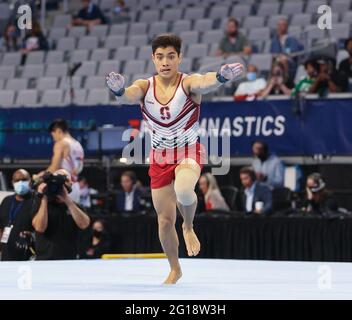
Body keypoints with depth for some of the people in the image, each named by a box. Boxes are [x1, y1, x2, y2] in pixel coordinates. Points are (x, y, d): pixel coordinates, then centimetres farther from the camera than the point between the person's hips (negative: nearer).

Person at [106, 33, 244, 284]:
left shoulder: (188, 83, -15)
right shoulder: (145, 87, -8)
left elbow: (205, 83, -38)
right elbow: (130, 95, -29)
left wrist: (222, 76, -63)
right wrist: (119, 90, -55)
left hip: (189, 152, -3)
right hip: (159, 157, 3)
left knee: (183, 190, -35)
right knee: (165, 220, 7)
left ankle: (189, 227, -2)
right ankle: (175, 269, 30)